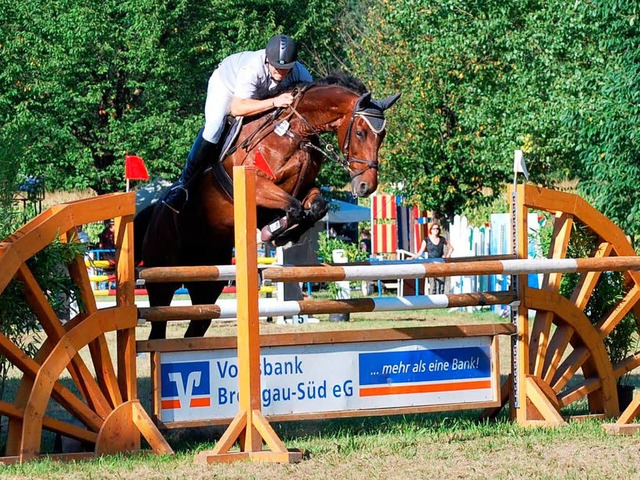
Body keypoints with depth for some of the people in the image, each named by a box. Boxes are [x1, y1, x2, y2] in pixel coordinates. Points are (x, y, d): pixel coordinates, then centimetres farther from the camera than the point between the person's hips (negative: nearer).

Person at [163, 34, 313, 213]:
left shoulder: (299, 72, -32)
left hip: (259, 93, 6)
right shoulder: (252, 69, -46)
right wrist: (275, 102, -63)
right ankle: (184, 183, -22)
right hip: (225, 83, -6)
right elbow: (237, 108, -53)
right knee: (214, 124, -27)